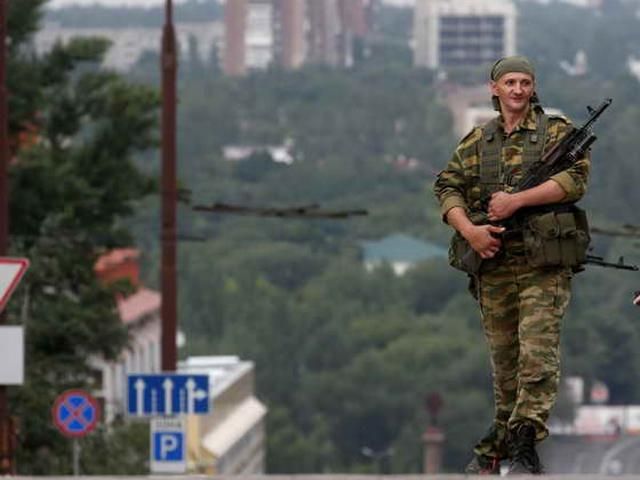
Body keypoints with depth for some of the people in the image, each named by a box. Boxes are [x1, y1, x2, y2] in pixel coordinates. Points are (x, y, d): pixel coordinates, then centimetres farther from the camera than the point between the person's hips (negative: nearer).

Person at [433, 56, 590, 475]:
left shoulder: (557, 131, 4)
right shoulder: (477, 141, 16)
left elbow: (575, 179, -10)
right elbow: (447, 187, 11)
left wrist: (516, 200, -15)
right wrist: (470, 230, -7)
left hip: (544, 263, -4)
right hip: (493, 259, 4)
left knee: (537, 350, -14)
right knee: (503, 356, 9)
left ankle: (524, 444, -18)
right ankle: (502, 437, 18)